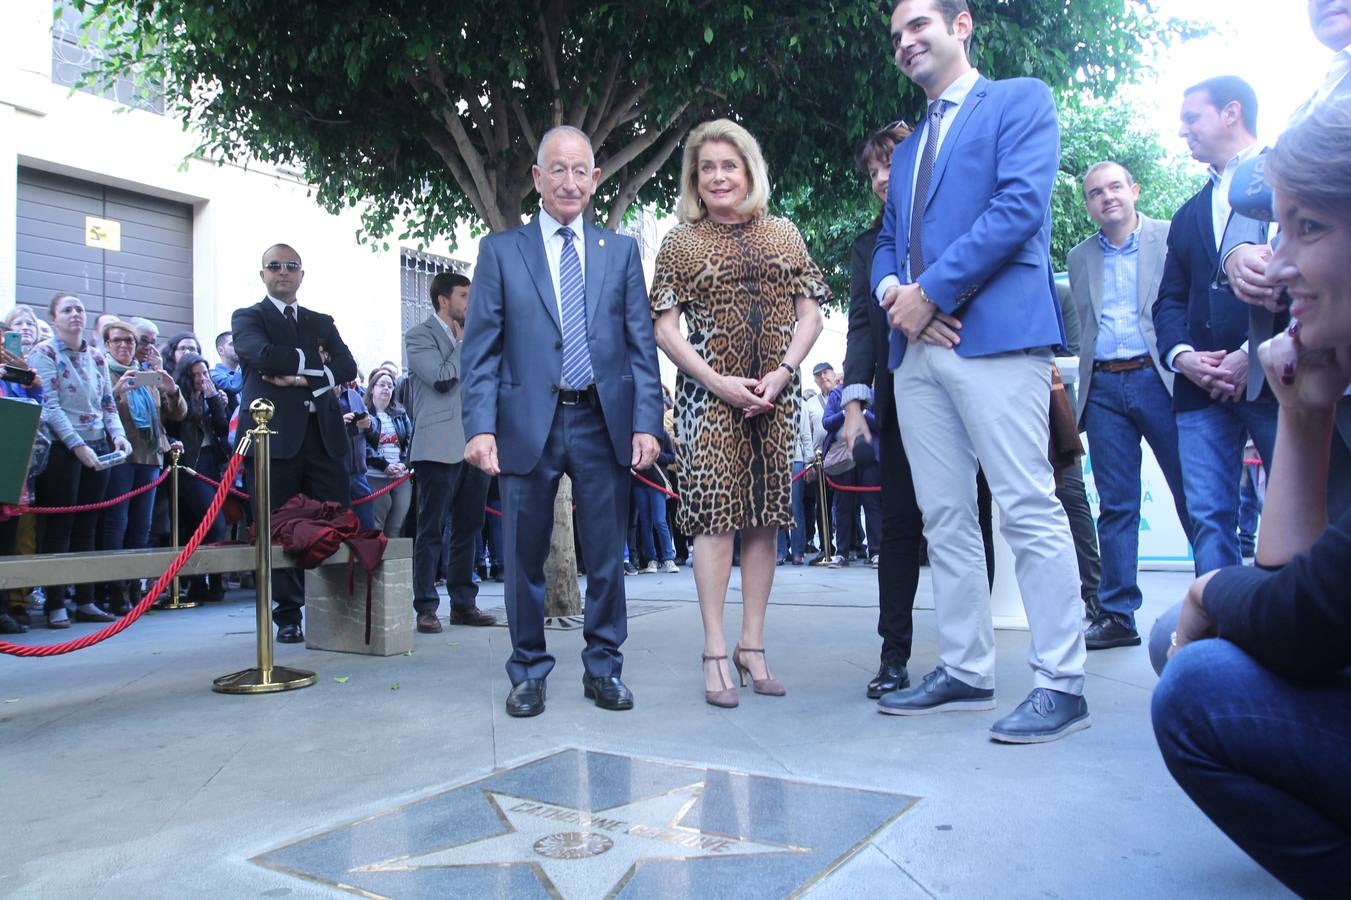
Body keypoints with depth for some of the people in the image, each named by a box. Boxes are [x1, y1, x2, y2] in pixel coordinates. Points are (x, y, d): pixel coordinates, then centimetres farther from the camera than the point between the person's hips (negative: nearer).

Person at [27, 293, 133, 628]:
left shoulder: (97, 357, 13)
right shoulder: (44, 353, -4)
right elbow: (49, 405, -12)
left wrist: (118, 435, -4)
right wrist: (78, 445, -19)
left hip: (98, 448, 5)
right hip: (62, 448, -5)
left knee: (87, 526, 8)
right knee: (59, 526, -3)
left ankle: (85, 601, 14)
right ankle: (55, 604, 3)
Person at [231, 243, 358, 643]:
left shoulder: (322, 323, 22)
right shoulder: (248, 318, 11)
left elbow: (347, 367, 5)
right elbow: (263, 354, -12)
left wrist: (304, 376, -8)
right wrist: (314, 360, -1)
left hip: (324, 435, 3)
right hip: (275, 437, -3)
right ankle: (288, 617, 8)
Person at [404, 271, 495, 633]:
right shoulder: (418, 336, -2)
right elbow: (442, 378, -15)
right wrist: (463, 343, -4)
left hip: (475, 445, 7)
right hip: (440, 447, -6)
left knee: (468, 529, 10)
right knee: (432, 531, -2)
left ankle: (463, 603, 17)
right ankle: (425, 607, 4)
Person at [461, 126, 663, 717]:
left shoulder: (621, 251, 12)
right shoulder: (500, 251, 7)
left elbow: (641, 345, 6)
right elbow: (480, 349, 1)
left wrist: (646, 422, -4)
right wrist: (480, 427, -10)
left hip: (604, 423, 1)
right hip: (528, 425, -1)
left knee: (606, 557, 8)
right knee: (524, 558, 7)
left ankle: (603, 668, 23)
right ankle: (529, 672, 23)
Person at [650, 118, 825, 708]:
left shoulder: (783, 234, 12)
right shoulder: (681, 242, 5)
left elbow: (810, 311, 8)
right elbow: (665, 329, 0)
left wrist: (783, 371, -8)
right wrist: (720, 383, -12)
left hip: (775, 394, 3)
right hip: (710, 391, -3)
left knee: (765, 514, 4)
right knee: (715, 512, -6)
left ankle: (753, 644, 13)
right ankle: (715, 651, 0)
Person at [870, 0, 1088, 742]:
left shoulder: (1021, 99, 7)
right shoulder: (908, 148, 27)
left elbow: (1019, 204, -9)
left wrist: (931, 291, -12)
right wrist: (891, 290, -1)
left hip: (995, 332, -7)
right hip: (916, 346, 7)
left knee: (1029, 510, -9)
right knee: (945, 518, 7)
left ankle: (1061, 683, -2)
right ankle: (964, 671, 15)